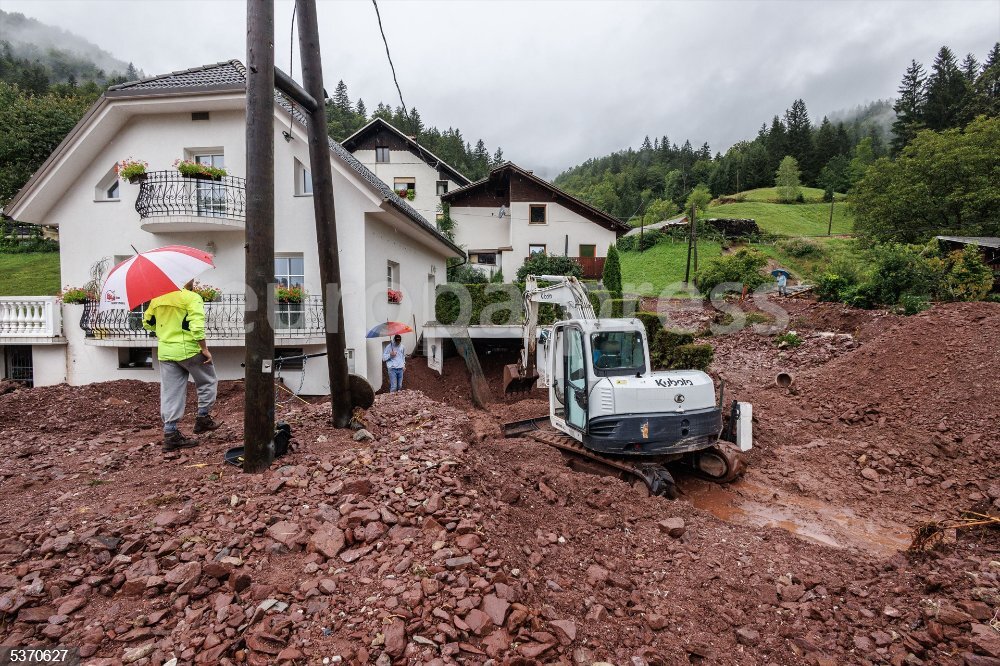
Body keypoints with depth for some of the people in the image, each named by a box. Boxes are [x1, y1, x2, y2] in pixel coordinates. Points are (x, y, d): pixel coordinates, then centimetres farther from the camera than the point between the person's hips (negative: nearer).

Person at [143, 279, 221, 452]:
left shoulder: (157, 299, 9)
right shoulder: (192, 298, -12)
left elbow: (147, 322, 19)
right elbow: (197, 327, -21)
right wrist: (204, 349, -15)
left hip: (165, 352, 6)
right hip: (188, 350, -6)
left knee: (170, 393, 9)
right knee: (208, 383, 15)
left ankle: (170, 432, 11)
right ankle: (202, 418, 19)